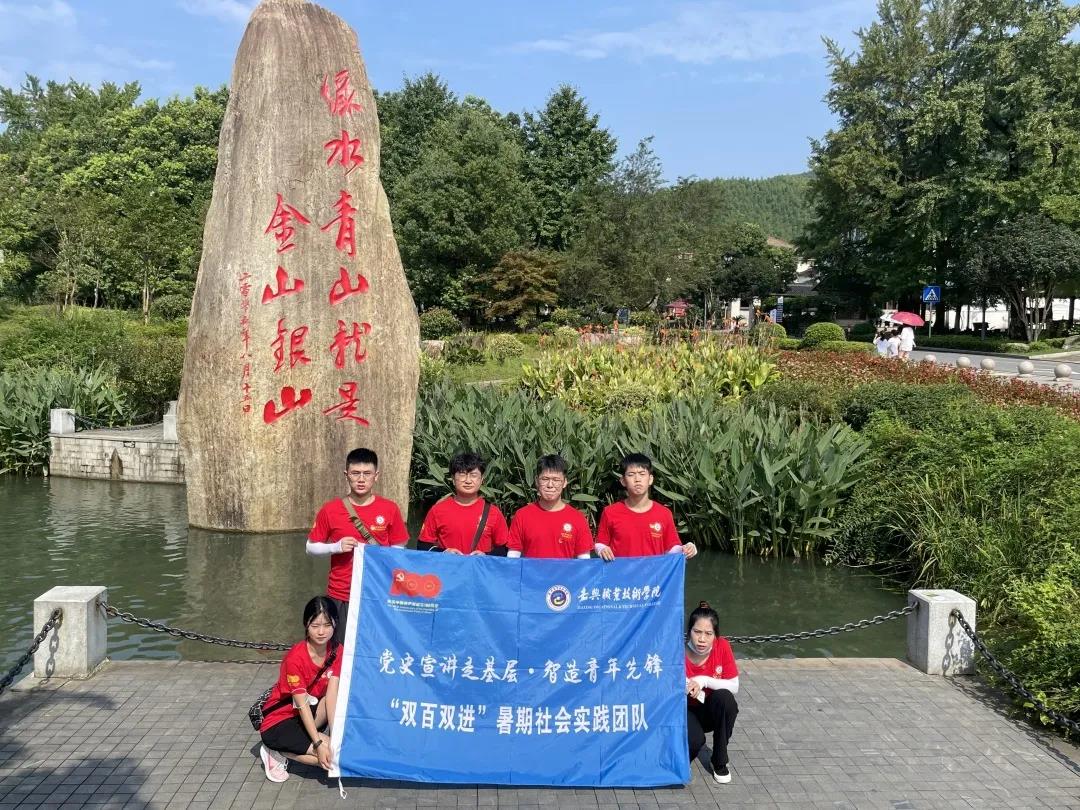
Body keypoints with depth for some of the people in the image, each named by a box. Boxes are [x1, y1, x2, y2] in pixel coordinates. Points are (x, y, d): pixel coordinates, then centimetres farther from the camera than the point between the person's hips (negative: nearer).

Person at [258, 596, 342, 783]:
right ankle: (277, 753, -4)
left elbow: (331, 696, -17)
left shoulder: (336, 653, -9)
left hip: (311, 713, 6)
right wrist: (319, 744, -31)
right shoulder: (295, 657, -24)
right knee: (331, 755, -23)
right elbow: (302, 705, -25)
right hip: (279, 723, -6)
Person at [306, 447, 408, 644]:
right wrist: (336, 547, -12)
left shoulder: (389, 509, -1)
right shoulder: (330, 510, -2)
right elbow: (311, 547, 6)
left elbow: (399, 550, 7)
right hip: (341, 596, 0)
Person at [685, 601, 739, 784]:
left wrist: (704, 681, -27)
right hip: (686, 711, -2)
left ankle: (719, 761, -11)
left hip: (713, 711, 2)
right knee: (694, 740, -33)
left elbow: (734, 687, -13)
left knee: (724, 697, -31)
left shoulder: (722, 647, -17)